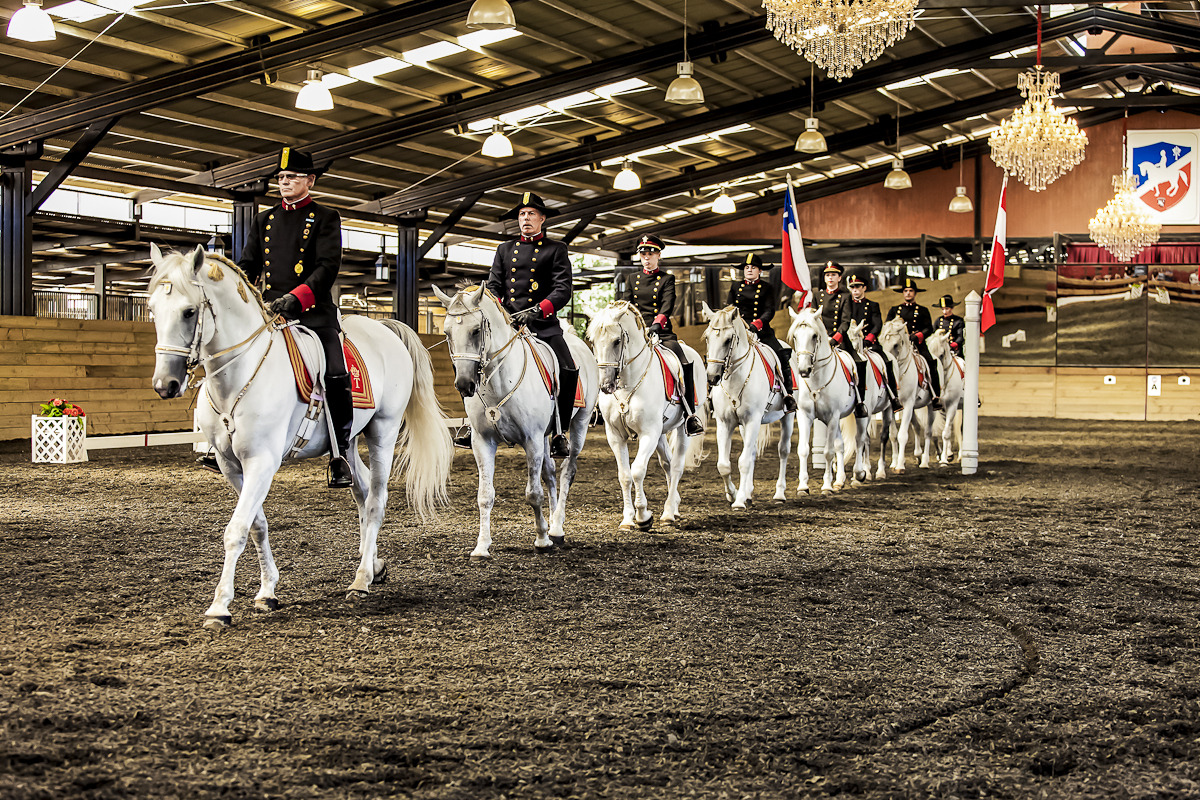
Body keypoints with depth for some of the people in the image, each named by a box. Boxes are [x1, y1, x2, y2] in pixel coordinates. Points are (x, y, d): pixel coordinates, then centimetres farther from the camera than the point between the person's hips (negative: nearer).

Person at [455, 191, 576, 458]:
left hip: (542, 324, -3)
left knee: (568, 370, -22)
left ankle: (560, 433, -6)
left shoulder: (556, 249, 6)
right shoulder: (505, 249, 18)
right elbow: (493, 285, 12)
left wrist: (538, 310, -21)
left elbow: (563, 289, -5)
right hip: (507, 321, 3)